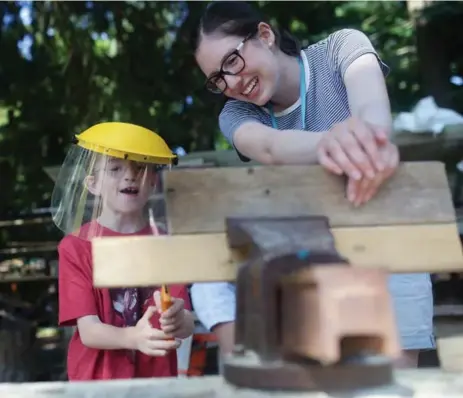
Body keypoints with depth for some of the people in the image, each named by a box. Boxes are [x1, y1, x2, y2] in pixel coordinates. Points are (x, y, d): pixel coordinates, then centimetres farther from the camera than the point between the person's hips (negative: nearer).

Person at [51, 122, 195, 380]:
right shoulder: (76, 245, -6)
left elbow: (188, 324, -9)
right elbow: (88, 330, -13)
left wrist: (178, 322, -30)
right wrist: (133, 337, -30)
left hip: (158, 376, 2)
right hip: (97, 379, -2)